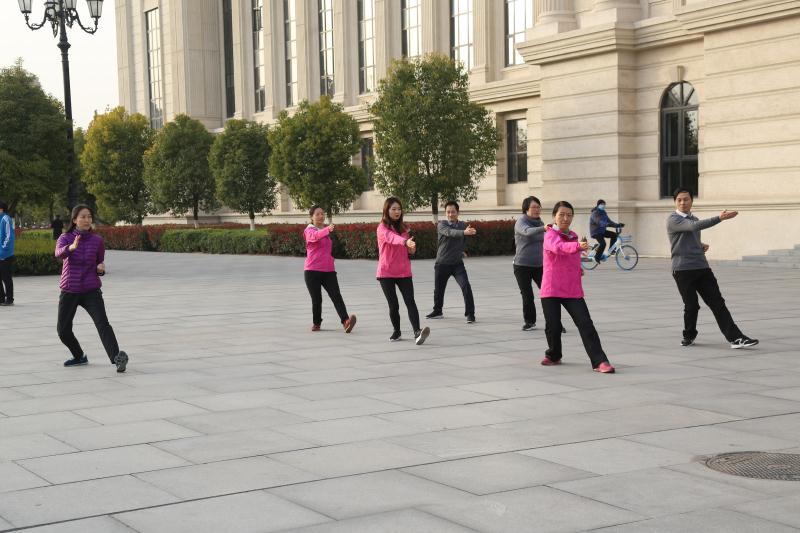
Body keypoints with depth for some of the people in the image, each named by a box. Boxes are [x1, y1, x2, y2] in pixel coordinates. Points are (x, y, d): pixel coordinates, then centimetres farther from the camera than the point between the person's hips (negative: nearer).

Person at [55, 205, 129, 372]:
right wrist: (71, 247, -48)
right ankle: (80, 357, 30)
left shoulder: (97, 240, 2)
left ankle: (116, 357, -34)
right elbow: (59, 253, -26)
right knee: (63, 330, 5)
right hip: (69, 291, 1)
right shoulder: (65, 238, -3)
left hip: (91, 291, -1)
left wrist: (101, 269, -10)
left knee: (102, 323, -22)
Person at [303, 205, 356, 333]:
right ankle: (316, 323, 22)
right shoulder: (310, 230, -4)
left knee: (336, 296, -13)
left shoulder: (326, 229, 16)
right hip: (312, 271, -4)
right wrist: (327, 229, -47)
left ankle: (346, 322, -28)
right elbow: (315, 236, -30)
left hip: (328, 270, 4)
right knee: (316, 299, 1)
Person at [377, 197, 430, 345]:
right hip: (386, 273, -3)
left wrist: (412, 248, -1)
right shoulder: (382, 228, -8)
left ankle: (417, 332, -25)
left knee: (410, 302, -13)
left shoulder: (404, 227, 11)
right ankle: (396, 331, 24)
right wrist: (405, 241, -52)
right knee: (393, 305, 0)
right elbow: (391, 237, -32)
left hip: (404, 272, 3)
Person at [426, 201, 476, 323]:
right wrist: (464, 232, -47)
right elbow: (449, 232, -30)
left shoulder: (463, 225, 3)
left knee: (466, 286, -18)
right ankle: (437, 311, 38)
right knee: (438, 289, 13)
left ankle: (470, 314, -11)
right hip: (442, 264, -1)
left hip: (457, 264, 1)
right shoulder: (442, 224, -8)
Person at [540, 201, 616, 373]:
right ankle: (553, 355, 27)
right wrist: (578, 246, -52)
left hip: (573, 290, 4)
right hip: (551, 290, -4)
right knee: (553, 326, -1)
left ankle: (599, 361, -10)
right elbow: (559, 247, -35)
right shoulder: (550, 235, -9)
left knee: (586, 324, -8)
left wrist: (578, 269, 10)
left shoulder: (574, 236, 11)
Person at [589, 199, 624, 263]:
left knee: (614, 235, -7)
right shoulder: (595, 213, -16)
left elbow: (609, 221, 11)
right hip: (596, 232, -9)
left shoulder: (603, 213, 12)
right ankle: (597, 257, -9)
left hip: (602, 231, 9)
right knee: (602, 243, -27)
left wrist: (618, 225, -2)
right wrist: (607, 224, -45)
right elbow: (599, 222, -32)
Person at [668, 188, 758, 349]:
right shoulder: (673, 220, -7)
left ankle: (735, 338, -8)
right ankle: (689, 336, 24)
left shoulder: (694, 219, 18)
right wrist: (720, 218, -31)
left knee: (718, 303, -3)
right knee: (691, 306, 0)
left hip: (702, 268, 6)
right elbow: (694, 226, -25)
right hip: (682, 269, -6)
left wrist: (702, 246, 10)